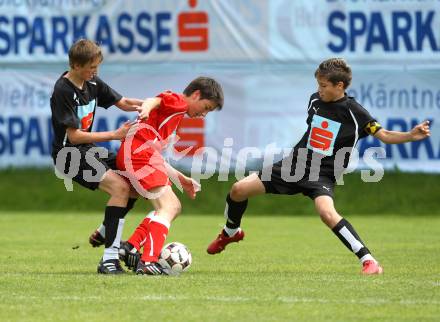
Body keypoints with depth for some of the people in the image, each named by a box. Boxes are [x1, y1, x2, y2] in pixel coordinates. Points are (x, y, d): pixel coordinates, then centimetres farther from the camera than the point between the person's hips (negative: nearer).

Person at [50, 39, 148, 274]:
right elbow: (74, 135, -22)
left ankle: (104, 234, 22)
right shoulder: (63, 91, -19)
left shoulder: (92, 83, 5)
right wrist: (114, 135, -20)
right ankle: (109, 258, -27)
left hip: (88, 150, 9)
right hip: (69, 155, -9)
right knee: (120, 187, -24)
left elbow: (122, 103, 12)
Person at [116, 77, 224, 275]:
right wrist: (146, 110, -42)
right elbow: (154, 101, -19)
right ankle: (148, 263, -29)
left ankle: (131, 247, 2)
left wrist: (180, 179, 30)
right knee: (168, 208, -16)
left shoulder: (176, 112, 30)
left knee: (174, 207, 12)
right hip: (139, 152, -10)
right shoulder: (178, 101, 3)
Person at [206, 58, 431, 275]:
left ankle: (369, 262, -30)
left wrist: (412, 136, -26)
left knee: (326, 212, -36)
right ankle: (231, 233, 31)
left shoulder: (353, 112, -11)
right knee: (239, 189, -1)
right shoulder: (315, 100, 5)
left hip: (322, 175, -6)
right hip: (296, 164, 6)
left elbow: (385, 135, -10)